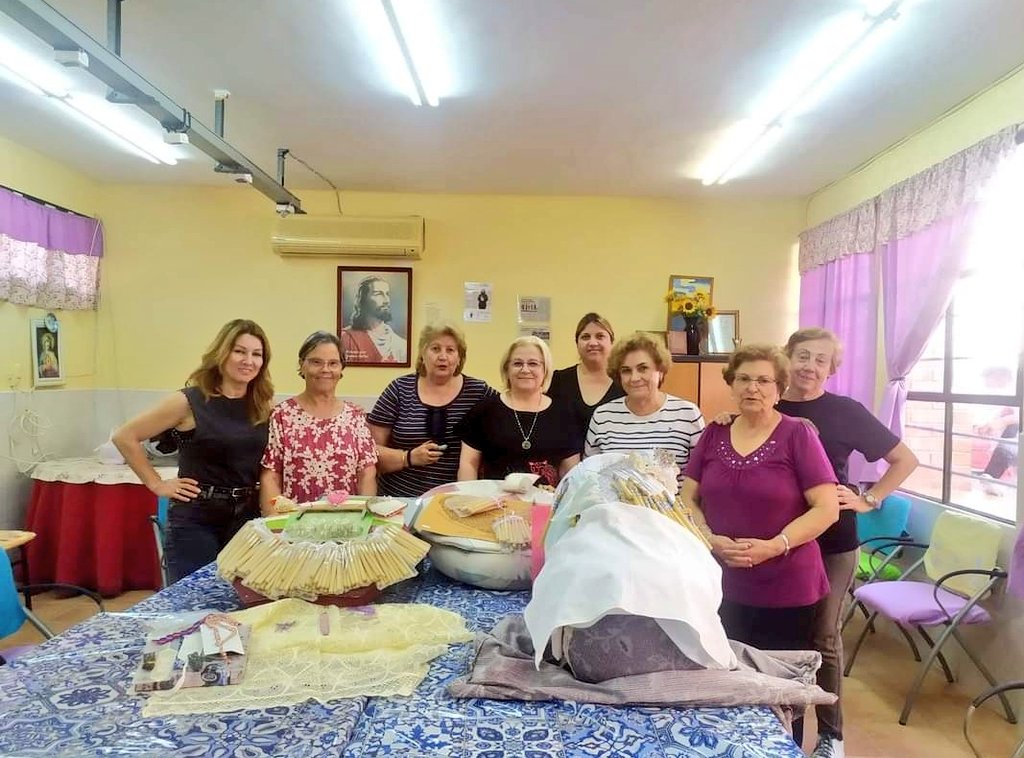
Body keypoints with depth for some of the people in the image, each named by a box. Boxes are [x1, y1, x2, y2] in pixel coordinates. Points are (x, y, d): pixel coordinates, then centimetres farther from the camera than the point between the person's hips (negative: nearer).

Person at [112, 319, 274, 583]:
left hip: (247, 517, 4)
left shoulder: (263, 406, 2)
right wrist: (157, 484, -5)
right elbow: (124, 437, -5)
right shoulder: (190, 401, -11)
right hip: (196, 519, -4)